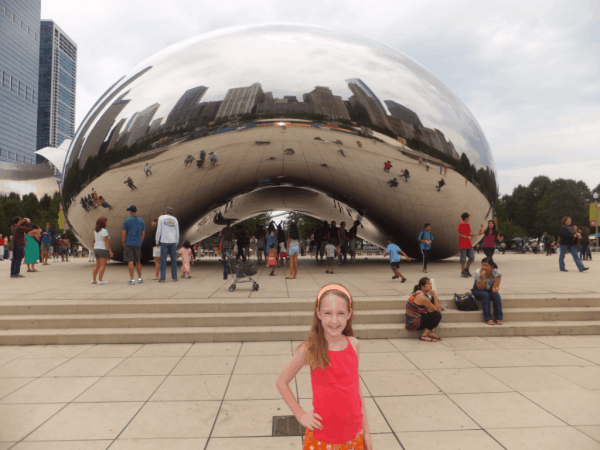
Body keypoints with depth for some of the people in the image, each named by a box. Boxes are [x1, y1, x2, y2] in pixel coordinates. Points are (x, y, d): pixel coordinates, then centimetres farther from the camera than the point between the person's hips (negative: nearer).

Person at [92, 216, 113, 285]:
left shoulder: (95, 230, 9)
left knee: (97, 265, 15)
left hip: (96, 248, 8)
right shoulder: (104, 231, -16)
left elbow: (95, 240, 15)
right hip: (103, 249, -8)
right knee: (103, 266, -3)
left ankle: (93, 279, 15)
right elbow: (106, 242, -18)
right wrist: (110, 251, -15)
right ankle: (100, 280, -4)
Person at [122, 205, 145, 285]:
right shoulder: (141, 221, 6)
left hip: (129, 244, -4)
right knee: (138, 261, 14)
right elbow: (143, 233, 9)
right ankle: (140, 278, 16)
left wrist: (123, 243, 4)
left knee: (130, 261, -4)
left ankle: (132, 280, -4)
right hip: (138, 244, 4)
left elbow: (123, 233, -7)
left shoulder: (126, 221, -6)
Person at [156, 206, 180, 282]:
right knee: (173, 259, 7)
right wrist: (176, 243, 19)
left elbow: (159, 230, -3)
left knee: (163, 260, -1)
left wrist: (157, 241, 3)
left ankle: (162, 278, -3)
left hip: (164, 242, -3)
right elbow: (177, 232, 12)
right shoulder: (175, 219, 12)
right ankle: (174, 277, 8)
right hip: (173, 242, 3)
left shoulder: (161, 218, 3)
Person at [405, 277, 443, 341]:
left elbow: (428, 310, 13)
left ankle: (431, 332, 10)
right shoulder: (422, 298, -23)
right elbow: (436, 309, -14)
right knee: (437, 315, -8)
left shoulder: (418, 293, 7)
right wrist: (434, 295, -13)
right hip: (414, 324, -10)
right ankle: (424, 336, -2)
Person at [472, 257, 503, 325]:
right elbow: (481, 288, -22)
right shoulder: (478, 273, -22)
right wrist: (483, 278, -37)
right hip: (478, 291, -1)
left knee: (496, 295, -31)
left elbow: (495, 287, -18)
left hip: (490, 291, 2)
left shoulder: (497, 273, -18)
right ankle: (488, 319, -32)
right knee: (485, 295, -34)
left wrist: (495, 288, -43)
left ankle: (498, 318, -27)